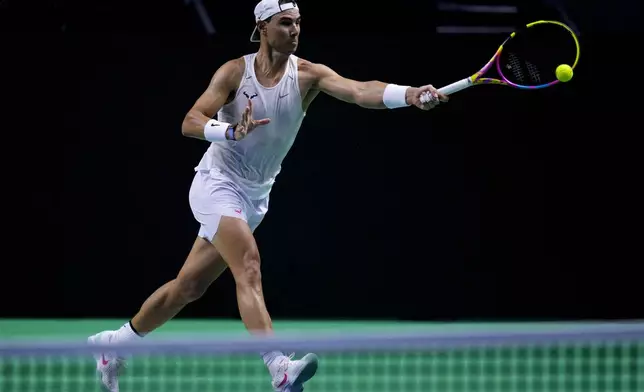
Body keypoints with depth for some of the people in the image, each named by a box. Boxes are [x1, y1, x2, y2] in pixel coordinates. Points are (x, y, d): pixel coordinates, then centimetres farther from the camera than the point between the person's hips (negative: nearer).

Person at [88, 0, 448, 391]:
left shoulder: (307, 75, -8)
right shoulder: (234, 72, -12)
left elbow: (361, 91, -24)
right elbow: (190, 122, -19)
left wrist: (411, 94, -42)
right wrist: (232, 131, -39)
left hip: (256, 196, 5)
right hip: (217, 184, -5)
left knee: (188, 286, 12)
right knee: (249, 266, -26)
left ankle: (115, 343, 31)